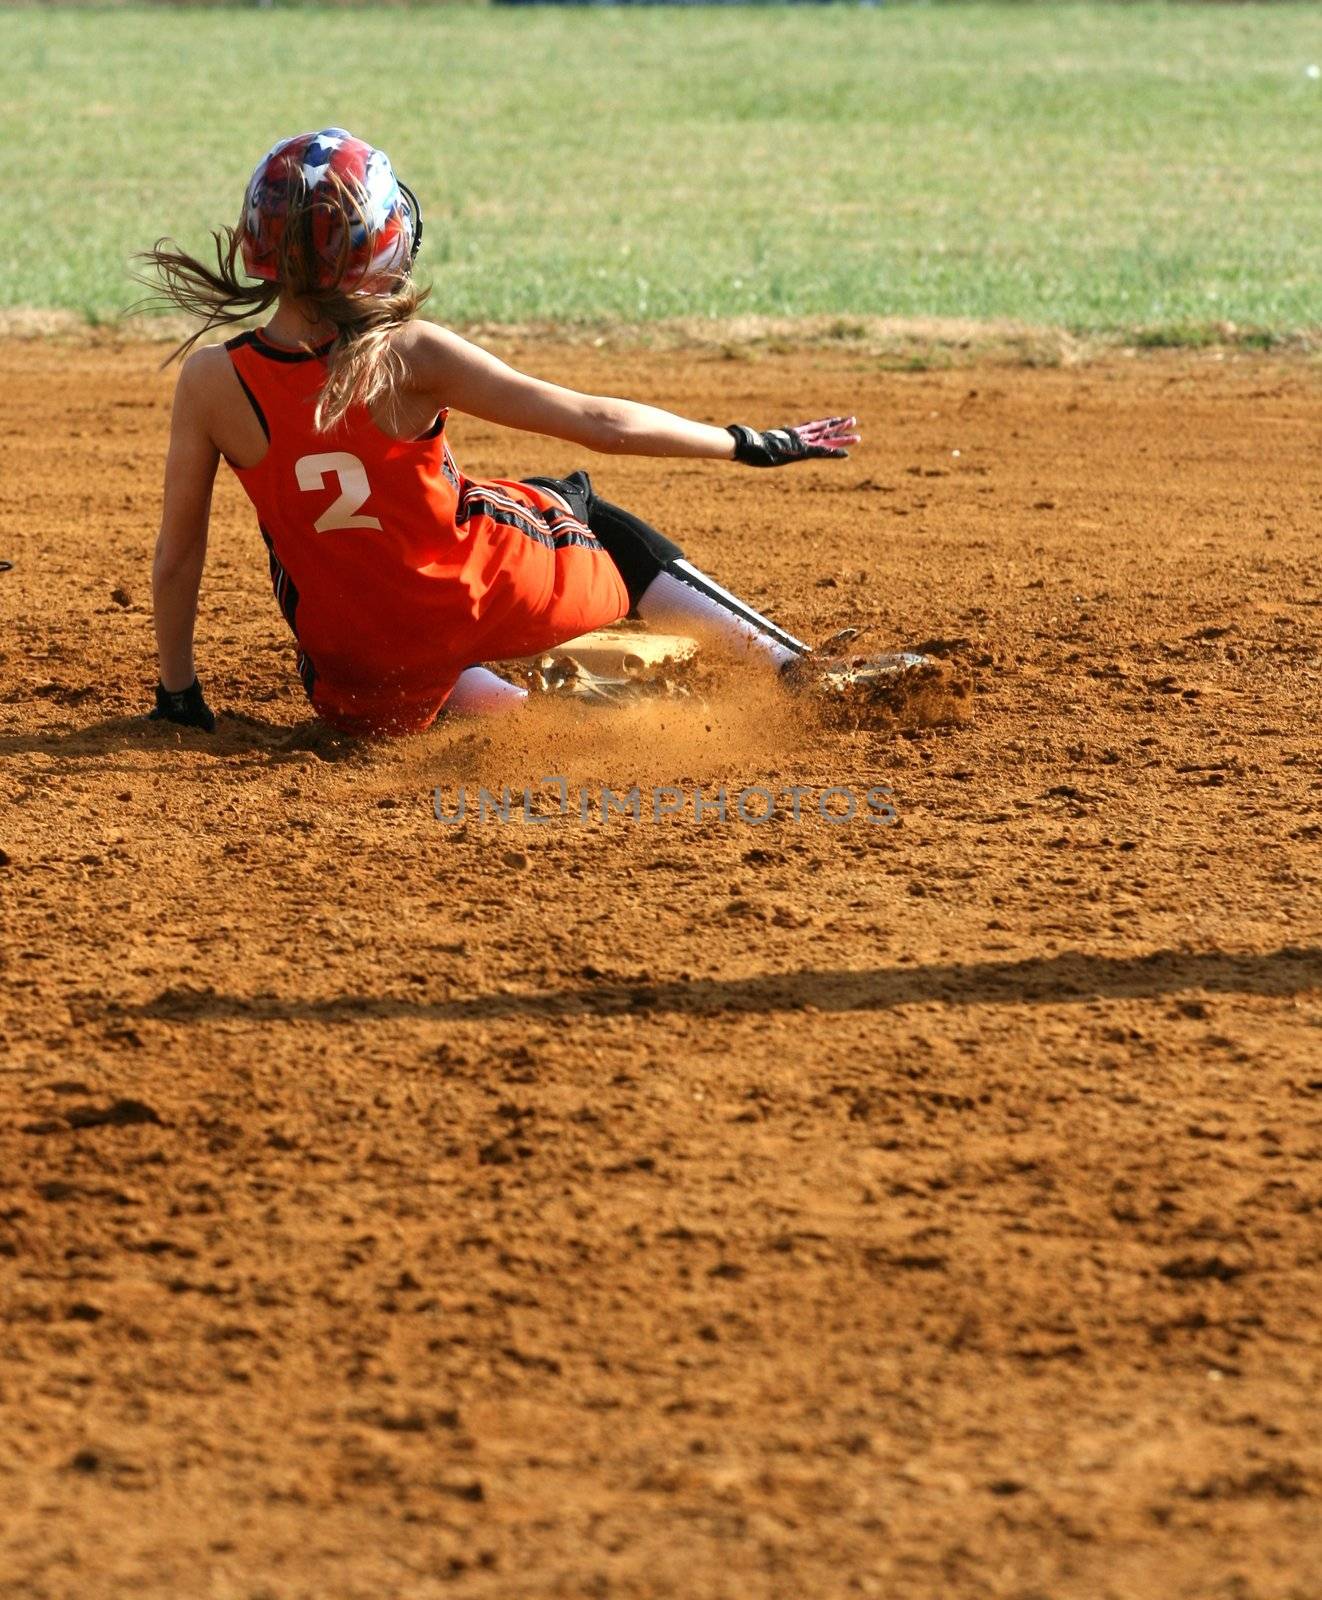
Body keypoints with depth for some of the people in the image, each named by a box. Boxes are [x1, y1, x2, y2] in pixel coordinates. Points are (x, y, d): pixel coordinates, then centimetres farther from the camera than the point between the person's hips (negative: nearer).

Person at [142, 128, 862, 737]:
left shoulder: (210, 381, -17)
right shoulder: (407, 356, -23)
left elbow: (176, 556, -8)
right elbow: (602, 423, -17)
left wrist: (177, 695, 6)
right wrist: (749, 445, -6)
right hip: (486, 608, -1)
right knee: (573, 502, 29)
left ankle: (495, 701, 19)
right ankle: (798, 671, 32)